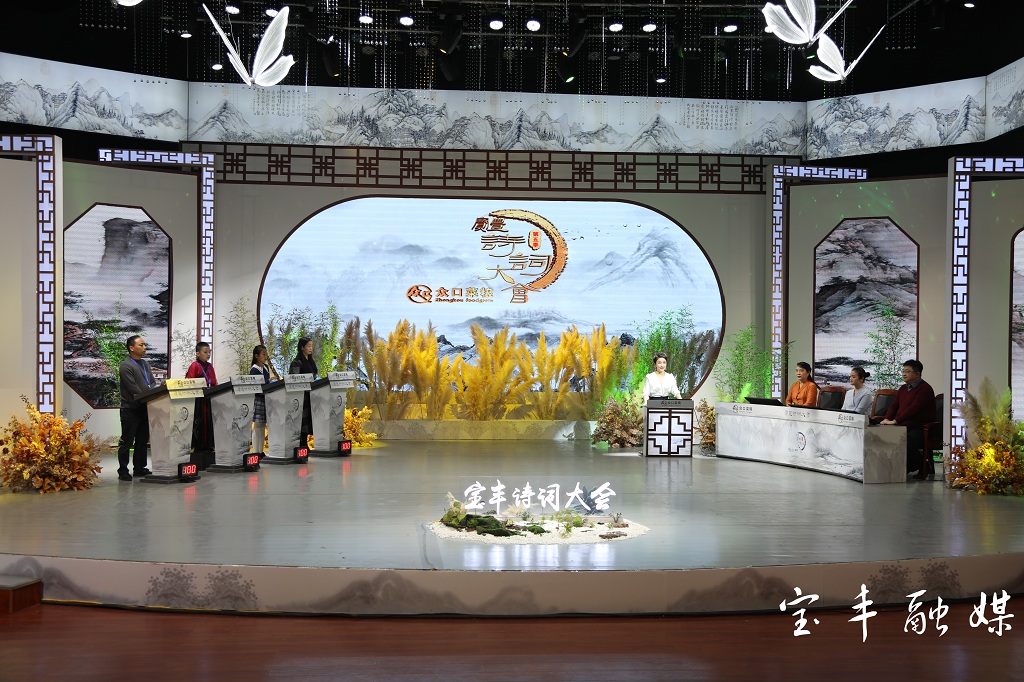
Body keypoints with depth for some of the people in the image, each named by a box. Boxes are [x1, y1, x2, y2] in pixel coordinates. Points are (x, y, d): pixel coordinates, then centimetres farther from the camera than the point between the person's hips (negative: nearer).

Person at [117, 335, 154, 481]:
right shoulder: (125, 366, -11)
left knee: (142, 441, 13)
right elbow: (134, 390, -17)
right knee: (127, 442, 0)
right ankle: (123, 471, 6)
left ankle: (139, 468, 22)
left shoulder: (145, 364, 16)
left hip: (144, 408, 8)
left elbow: (152, 383, 15)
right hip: (131, 409, -8)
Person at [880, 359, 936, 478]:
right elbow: (893, 405, 16)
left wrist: (895, 421, -25)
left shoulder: (924, 389, -9)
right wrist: (887, 419, -4)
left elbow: (913, 409, -20)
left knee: (907, 441, -35)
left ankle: (922, 467, -7)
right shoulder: (903, 388, 20)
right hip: (902, 427, 8)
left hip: (919, 427, -8)